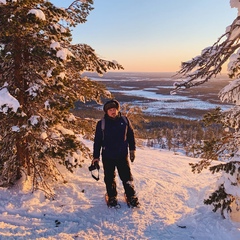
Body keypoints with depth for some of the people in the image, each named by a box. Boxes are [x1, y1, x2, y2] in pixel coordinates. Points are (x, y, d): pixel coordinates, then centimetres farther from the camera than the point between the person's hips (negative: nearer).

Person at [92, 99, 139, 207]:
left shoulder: (124, 120, -1)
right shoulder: (101, 123, -5)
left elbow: (131, 135, 10)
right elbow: (97, 141, -1)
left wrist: (132, 149, 9)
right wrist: (96, 156, -1)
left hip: (122, 155, 1)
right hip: (107, 157, 0)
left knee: (127, 176, 8)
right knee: (109, 178, 11)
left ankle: (131, 196, 25)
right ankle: (112, 197, 29)